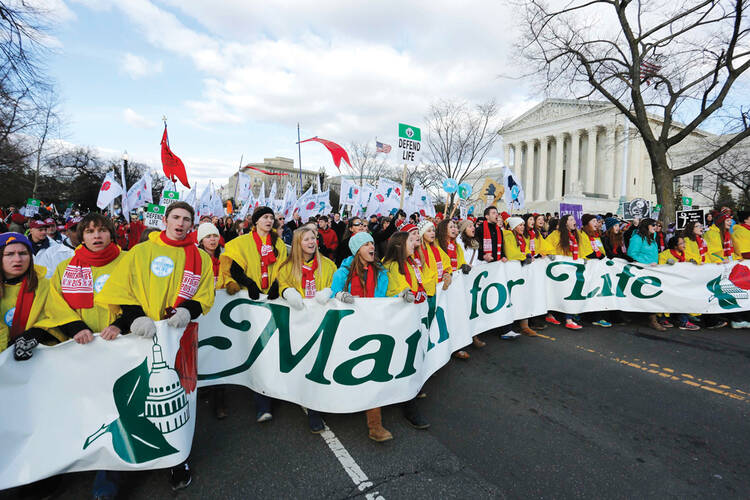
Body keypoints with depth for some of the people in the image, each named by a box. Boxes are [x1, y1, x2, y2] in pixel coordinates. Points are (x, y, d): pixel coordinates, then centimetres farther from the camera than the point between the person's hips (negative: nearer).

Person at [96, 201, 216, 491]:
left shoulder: (201, 258, 9)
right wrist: (137, 317, -16)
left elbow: (205, 296, 6)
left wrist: (187, 310, -14)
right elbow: (120, 290, 0)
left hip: (181, 332, 1)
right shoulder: (140, 252, 7)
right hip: (145, 333, 0)